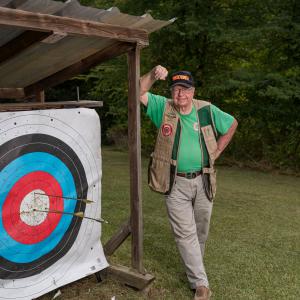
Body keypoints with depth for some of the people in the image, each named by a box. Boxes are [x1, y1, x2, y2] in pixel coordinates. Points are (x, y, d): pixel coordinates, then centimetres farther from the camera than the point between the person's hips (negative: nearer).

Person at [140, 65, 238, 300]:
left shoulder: (207, 110, -1)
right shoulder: (163, 107, -5)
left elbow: (232, 124, 13)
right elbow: (138, 93, -14)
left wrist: (217, 151, 7)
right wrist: (153, 75, -30)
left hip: (203, 181, 3)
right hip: (176, 183, -2)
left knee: (201, 230, 17)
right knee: (186, 233, -1)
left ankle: (193, 267, 41)